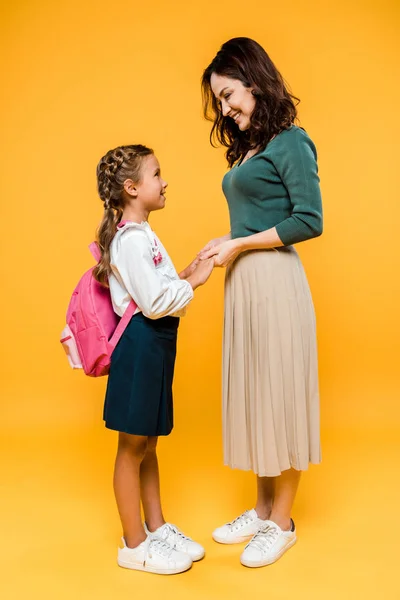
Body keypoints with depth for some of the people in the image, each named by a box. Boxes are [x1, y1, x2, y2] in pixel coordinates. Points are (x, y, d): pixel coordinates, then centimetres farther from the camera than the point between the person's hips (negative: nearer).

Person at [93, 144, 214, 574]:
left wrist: (185, 275, 5)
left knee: (148, 444, 18)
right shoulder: (132, 239, -18)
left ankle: (157, 528, 33)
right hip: (141, 345, -10)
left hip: (155, 345, 10)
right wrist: (193, 282, -13)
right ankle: (134, 545, 19)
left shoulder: (140, 234, 15)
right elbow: (154, 302, -23)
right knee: (132, 448, 4)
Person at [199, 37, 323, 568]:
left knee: (279, 391, 1)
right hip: (243, 283, 8)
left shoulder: (290, 142, -6)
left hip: (275, 280, -8)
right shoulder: (246, 150, 17)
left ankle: (282, 523, 17)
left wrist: (239, 245, -13)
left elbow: (309, 221, -13)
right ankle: (263, 508, 27)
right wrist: (225, 249, 0)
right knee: (251, 391, 12)